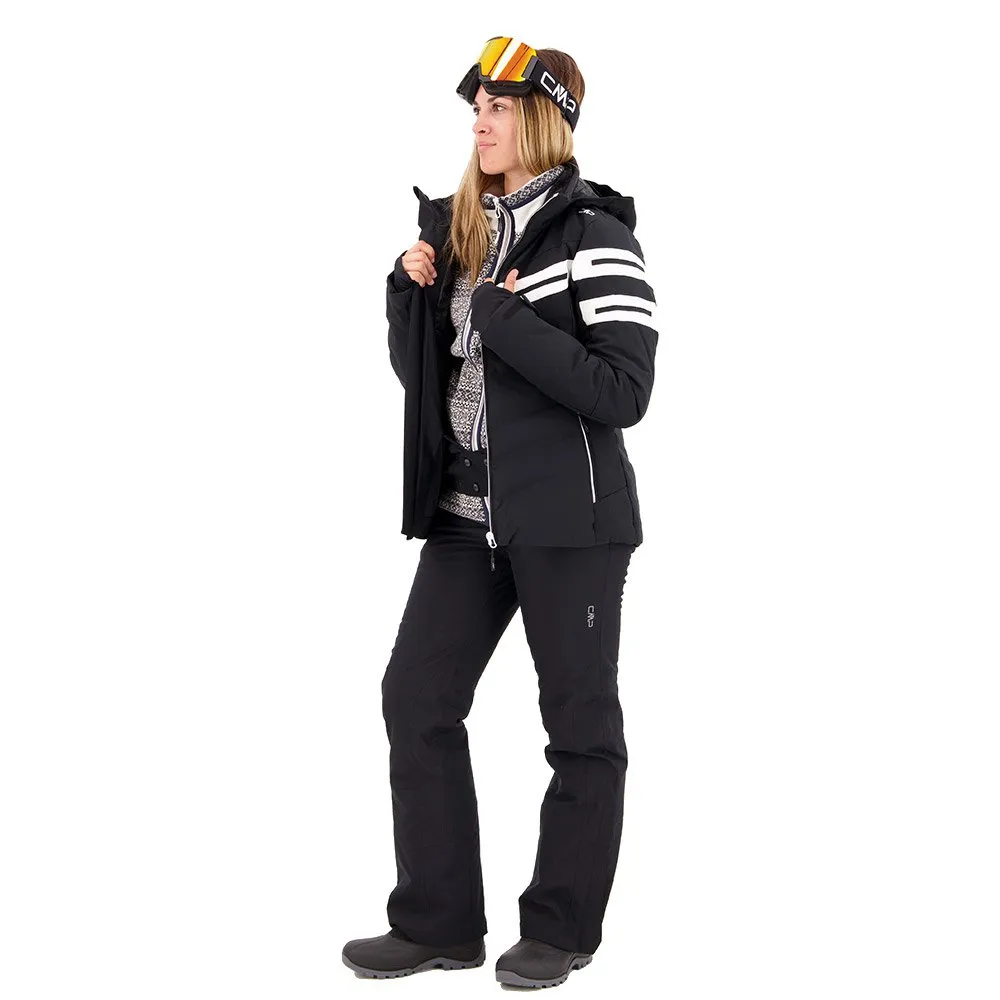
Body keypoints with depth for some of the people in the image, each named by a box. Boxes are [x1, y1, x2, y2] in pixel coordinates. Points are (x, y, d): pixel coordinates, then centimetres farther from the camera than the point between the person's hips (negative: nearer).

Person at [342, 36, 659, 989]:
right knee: (416, 698, 5)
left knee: (578, 719, 5)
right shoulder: (457, 229, 10)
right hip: (467, 511, 7)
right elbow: (419, 370, 15)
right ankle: (437, 922, 16)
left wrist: (508, 320, -21)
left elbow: (624, 393, -18)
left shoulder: (592, 234, -10)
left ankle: (563, 927, 19)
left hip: (569, 517, -7)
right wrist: (409, 289, -2)